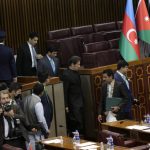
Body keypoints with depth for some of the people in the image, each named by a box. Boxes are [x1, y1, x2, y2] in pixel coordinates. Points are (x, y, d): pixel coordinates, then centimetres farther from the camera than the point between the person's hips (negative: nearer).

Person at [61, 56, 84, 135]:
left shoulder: (76, 73, 10)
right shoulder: (66, 75, -16)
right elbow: (65, 91, -16)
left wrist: (82, 101, 17)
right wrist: (66, 106, -17)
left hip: (79, 102, 9)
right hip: (72, 104, -9)